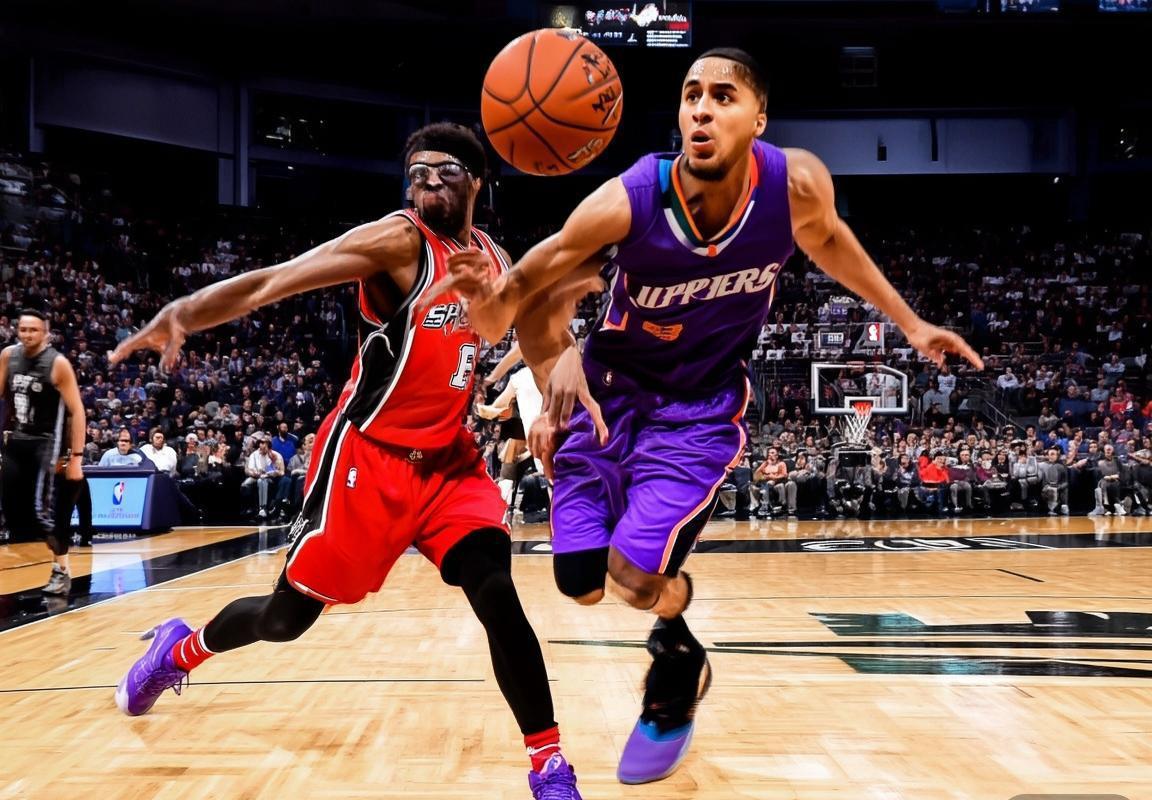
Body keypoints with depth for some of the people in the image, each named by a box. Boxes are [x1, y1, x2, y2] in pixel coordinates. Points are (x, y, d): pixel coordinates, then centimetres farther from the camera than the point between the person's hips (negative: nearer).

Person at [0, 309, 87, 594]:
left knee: (42, 509, -13)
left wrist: (76, 457, -17)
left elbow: (77, 411, -14)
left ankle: (62, 571, -1)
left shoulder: (58, 363, -15)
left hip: (45, 443, -6)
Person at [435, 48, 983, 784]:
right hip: (612, 390, 1)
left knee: (635, 572, -18)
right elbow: (527, 287, -18)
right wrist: (494, 302, -43)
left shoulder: (798, 184, -20)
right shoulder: (627, 202, -26)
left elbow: (828, 239, 5)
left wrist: (909, 323, 11)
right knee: (582, 583, -1)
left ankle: (678, 657, 18)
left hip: (703, 404, -1)